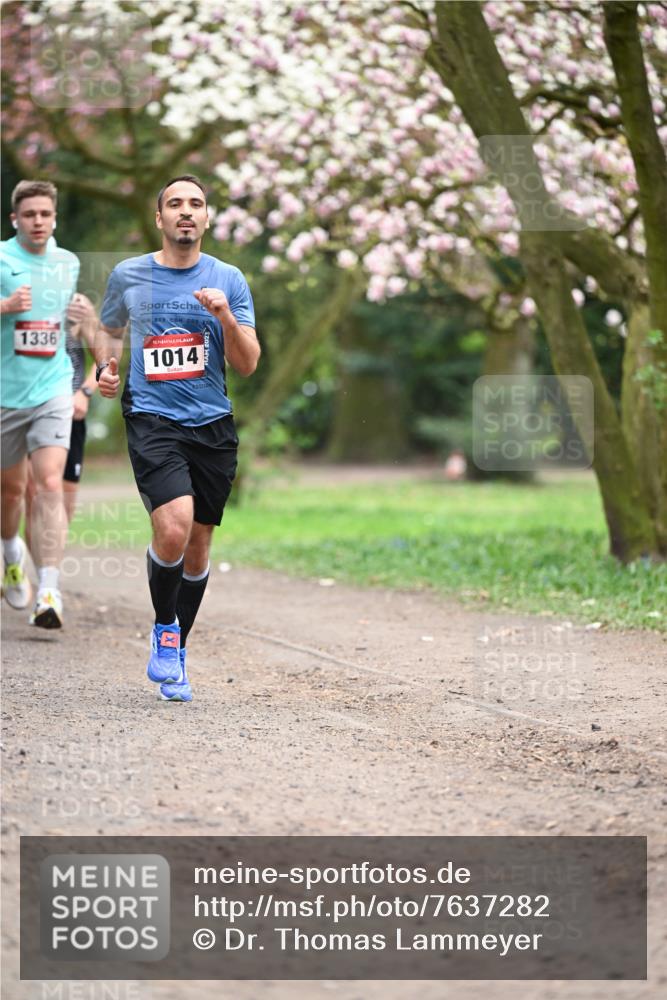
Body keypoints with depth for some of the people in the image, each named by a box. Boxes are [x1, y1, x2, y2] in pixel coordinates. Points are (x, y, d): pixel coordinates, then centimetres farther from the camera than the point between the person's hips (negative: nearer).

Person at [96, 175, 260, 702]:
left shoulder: (228, 280, 5)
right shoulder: (128, 276, 5)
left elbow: (247, 365, 2)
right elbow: (109, 330, 23)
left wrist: (225, 316, -15)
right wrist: (106, 367, 3)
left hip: (213, 425, 2)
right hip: (152, 418, -2)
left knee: (198, 545, 7)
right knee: (174, 529, -22)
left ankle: (176, 654, 26)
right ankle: (163, 628, 4)